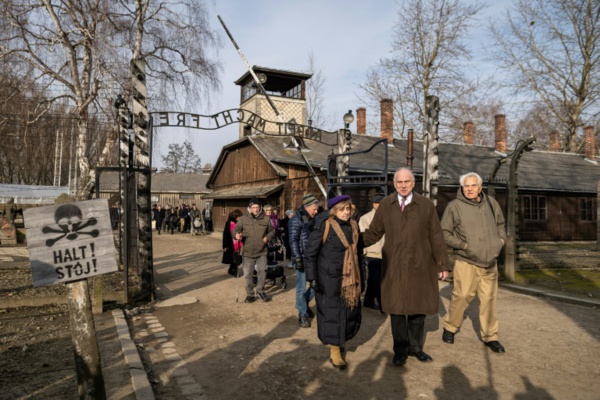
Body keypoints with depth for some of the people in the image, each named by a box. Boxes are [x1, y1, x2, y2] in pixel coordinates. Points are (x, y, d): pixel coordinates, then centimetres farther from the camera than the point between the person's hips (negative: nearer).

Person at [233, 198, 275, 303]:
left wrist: (268, 237, -7)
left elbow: (272, 231, 12)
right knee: (247, 274, 4)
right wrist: (237, 235, -22)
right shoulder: (244, 219, -3)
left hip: (262, 251, 1)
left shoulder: (266, 219, 1)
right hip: (248, 252, -1)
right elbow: (236, 229, 1)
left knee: (262, 271, 5)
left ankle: (260, 291, 27)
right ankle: (250, 294, 22)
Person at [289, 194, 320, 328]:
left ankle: (303, 303, 33)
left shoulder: (312, 219, 13)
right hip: (303, 258, -7)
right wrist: (298, 259, -18)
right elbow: (293, 241, -14)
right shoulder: (296, 220, -9)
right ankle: (302, 314, 15)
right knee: (301, 288, 0)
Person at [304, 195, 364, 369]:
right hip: (330, 278, -6)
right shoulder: (324, 226, -13)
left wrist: (360, 275, 16)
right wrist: (312, 277, -14)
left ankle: (339, 340, 37)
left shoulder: (354, 226, 6)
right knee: (332, 312, 1)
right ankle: (334, 351, 17)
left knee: (351, 312, 12)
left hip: (351, 278, 6)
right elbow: (310, 253, -11)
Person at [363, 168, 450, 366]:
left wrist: (443, 264, 3)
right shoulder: (385, 205, 4)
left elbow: (436, 237, 3)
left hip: (419, 266, 0)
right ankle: (400, 350, 21)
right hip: (394, 267, 0)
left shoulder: (426, 205, 3)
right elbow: (373, 233, 7)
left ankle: (415, 347, 29)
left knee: (417, 308, 10)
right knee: (396, 309, 5)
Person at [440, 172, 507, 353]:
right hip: (466, 262, -4)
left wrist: (502, 239, 8)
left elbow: (500, 224, 25)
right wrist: (462, 245, -13)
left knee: (489, 299, 8)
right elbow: (444, 233, -4)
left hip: (490, 262, 5)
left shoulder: (491, 203, 8)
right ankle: (450, 328, 19)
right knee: (461, 296, -4)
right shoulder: (454, 206, -7)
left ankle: (490, 337, 20)